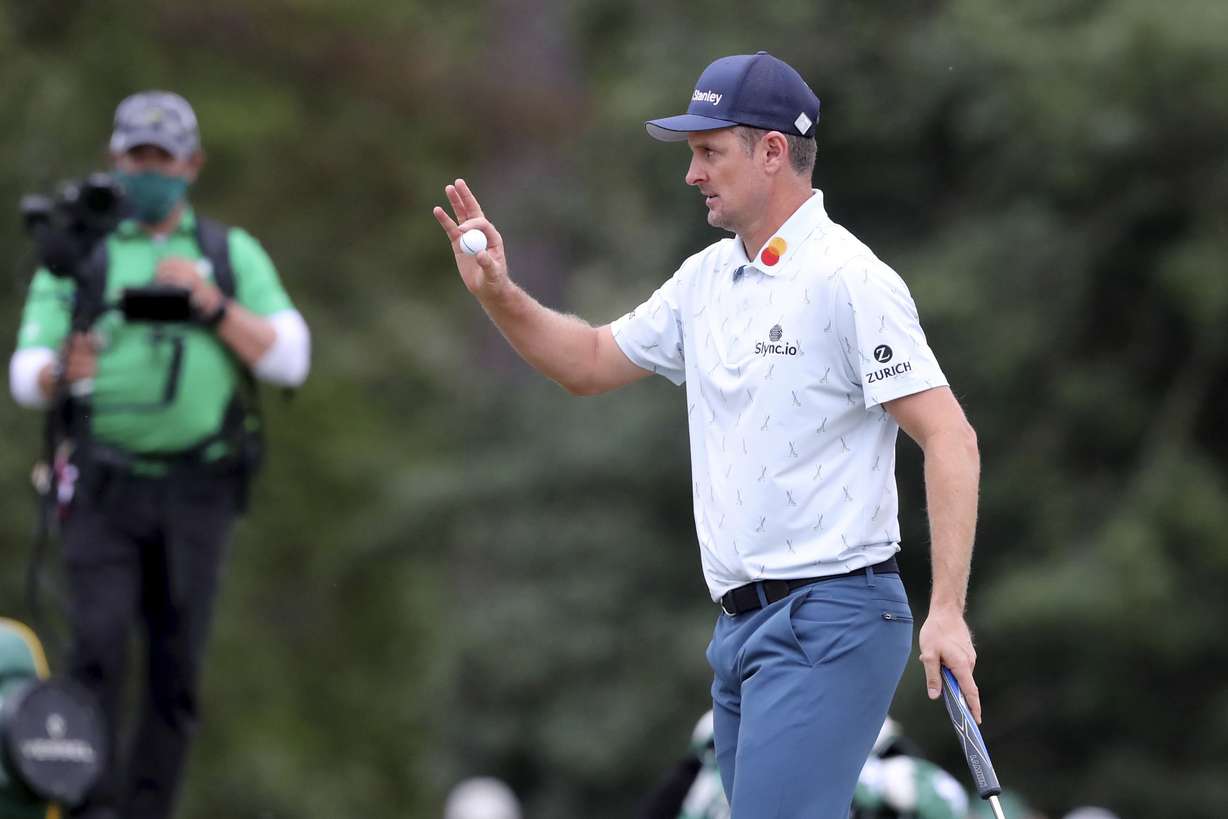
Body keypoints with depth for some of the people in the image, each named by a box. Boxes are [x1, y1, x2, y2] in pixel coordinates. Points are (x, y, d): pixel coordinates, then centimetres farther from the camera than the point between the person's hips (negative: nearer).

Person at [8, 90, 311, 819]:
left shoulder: (233, 255, 11)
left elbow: (289, 360, 2)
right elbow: (28, 376, 2)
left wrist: (213, 306, -11)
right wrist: (62, 372, -21)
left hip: (196, 491, 1)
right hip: (104, 487, -1)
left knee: (177, 669, -1)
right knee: (98, 645, -15)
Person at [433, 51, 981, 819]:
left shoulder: (848, 280, -12)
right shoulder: (705, 279, 14)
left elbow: (950, 438, -16)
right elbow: (593, 363, 26)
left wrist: (947, 611, -22)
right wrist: (499, 295, 8)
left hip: (827, 621, -9)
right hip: (742, 625, 9)